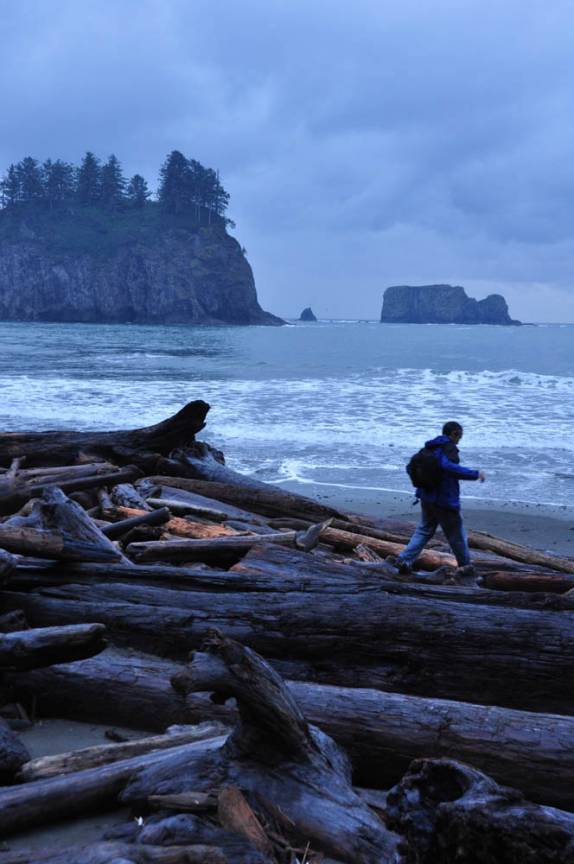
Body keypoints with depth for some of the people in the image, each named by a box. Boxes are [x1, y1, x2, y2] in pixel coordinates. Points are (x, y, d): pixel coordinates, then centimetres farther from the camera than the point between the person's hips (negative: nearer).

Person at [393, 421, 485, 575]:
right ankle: (465, 565, 22)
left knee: (423, 530, 15)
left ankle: (404, 560, 4)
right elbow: (449, 466, -34)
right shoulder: (449, 448, -14)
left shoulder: (429, 448, 11)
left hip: (427, 498, 8)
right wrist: (475, 474, -29)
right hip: (446, 501, -7)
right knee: (456, 534, 9)